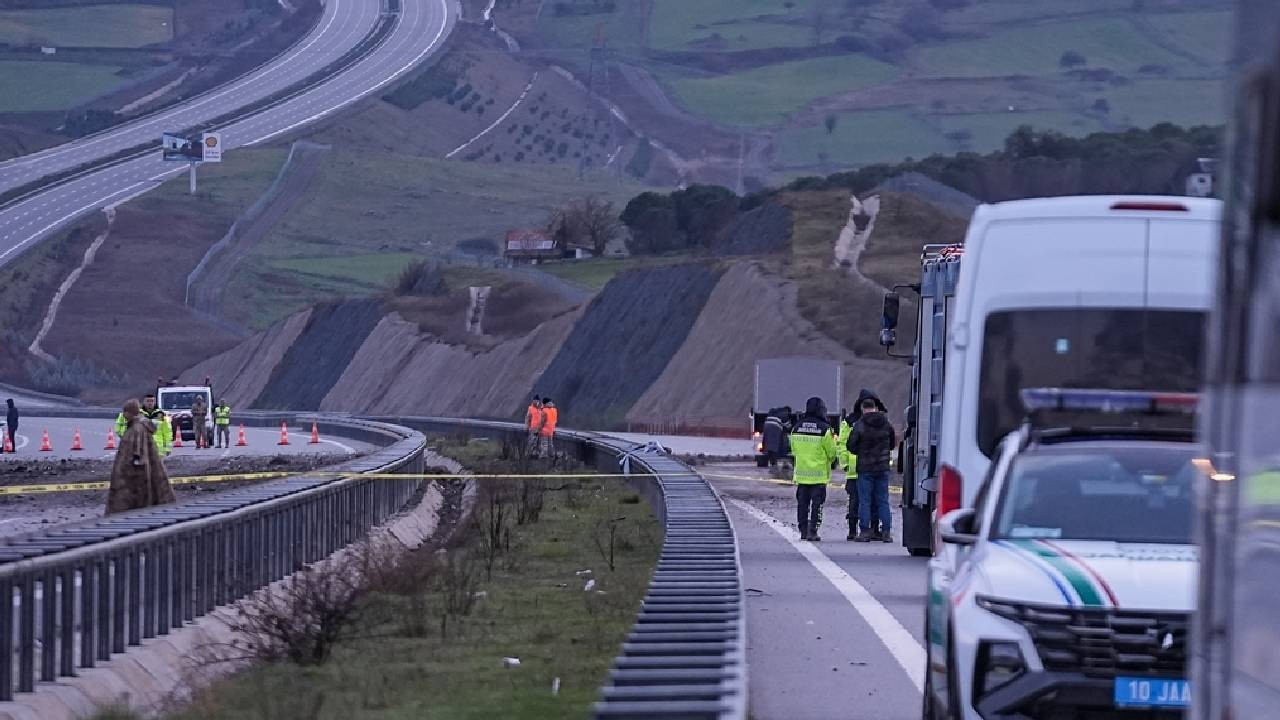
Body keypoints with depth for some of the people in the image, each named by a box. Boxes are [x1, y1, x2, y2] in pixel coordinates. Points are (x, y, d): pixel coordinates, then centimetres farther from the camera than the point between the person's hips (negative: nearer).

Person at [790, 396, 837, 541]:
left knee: (802, 502, 11)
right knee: (817, 502, 0)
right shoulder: (825, 429, -11)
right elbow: (832, 452, -5)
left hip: (801, 473, 4)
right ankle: (812, 531, -5)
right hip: (819, 474, -4)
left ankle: (803, 531, 13)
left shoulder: (797, 427, 3)